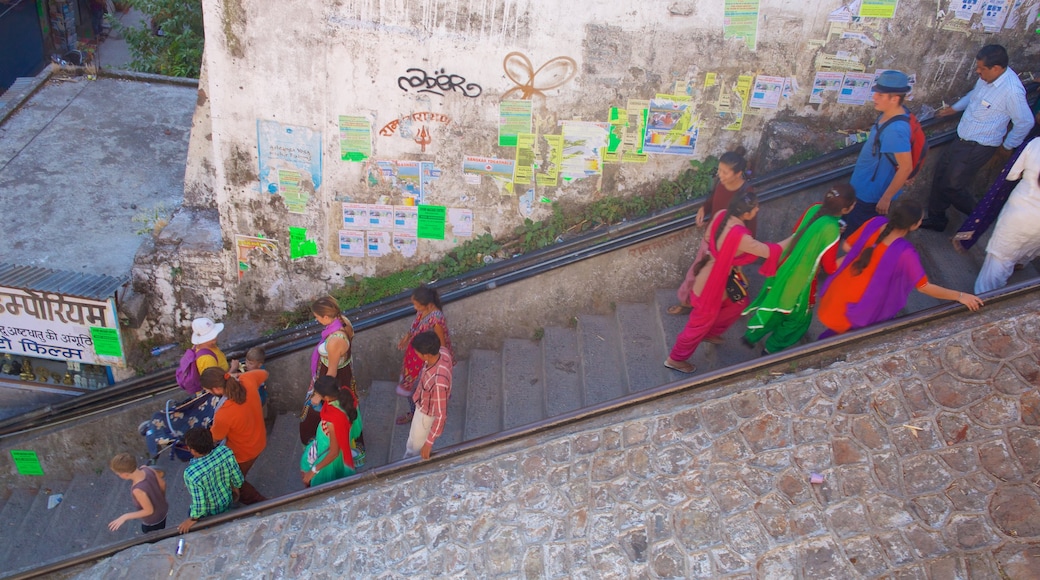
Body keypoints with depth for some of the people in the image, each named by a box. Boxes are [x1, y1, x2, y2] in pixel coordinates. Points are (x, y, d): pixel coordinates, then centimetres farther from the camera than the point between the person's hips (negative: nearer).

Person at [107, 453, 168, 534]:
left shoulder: (138, 490, -42)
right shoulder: (148, 469, -24)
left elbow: (149, 511, -28)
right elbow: (163, 484, -6)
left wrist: (125, 517, -23)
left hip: (152, 522, -6)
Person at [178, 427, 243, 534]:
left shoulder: (192, 474, -42)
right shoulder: (225, 451, -29)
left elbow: (199, 507, -29)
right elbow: (238, 479, -12)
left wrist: (193, 519, -8)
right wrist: (235, 487, 10)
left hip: (208, 514, -3)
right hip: (227, 503, 3)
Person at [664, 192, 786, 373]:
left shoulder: (722, 215, -14)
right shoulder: (740, 237, -38)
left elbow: (707, 241, 1)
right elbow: (770, 252, -26)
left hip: (709, 273, 8)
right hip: (712, 283, -8)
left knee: (738, 302, 30)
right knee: (700, 323, 16)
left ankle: (710, 333, 51)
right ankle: (675, 359, 37)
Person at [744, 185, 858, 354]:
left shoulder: (815, 209, -12)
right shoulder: (831, 231, -32)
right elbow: (830, 267, -21)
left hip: (785, 268, 6)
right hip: (800, 280, -6)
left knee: (775, 302, 30)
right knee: (797, 316, 22)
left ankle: (752, 334, 49)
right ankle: (772, 348, 40)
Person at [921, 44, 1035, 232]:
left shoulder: (1011, 91, -29)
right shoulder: (987, 77, -5)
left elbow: (1025, 123, -17)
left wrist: (1007, 146, -5)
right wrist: (955, 107, 25)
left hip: (978, 148, -8)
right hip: (963, 140, 8)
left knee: (951, 185, 1)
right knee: (940, 175, 15)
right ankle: (936, 218, 31)